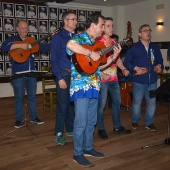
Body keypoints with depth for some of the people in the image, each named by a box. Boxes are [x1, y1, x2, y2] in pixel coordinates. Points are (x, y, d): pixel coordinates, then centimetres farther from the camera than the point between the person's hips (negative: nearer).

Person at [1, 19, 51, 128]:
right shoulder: (12, 39, 1)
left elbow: (44, 48, 13)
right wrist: (20, 45, -26)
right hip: (18, 73, -4)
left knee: (32, 96, 11)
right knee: (19, 97, 3)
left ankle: (34, 117, 22)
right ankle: (19, 119, 15)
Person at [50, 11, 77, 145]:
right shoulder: (58, 37, -3)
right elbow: (54, 59, -9)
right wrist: (59, 78, -15)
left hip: (76, 74, 6)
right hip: (64, 74, -6)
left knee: (73, 104, 12)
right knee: (62, 105, -2)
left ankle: (70, 129, 26)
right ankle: (58, 133, 10)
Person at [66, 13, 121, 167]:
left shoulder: (95, 43, 18)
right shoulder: (80, 37, -7)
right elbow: (70, 45, -33)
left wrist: (114, 56, 10)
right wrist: (91, 53, -26)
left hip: (94, 85, 9)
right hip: (81, 85, -8)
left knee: (91, 121, 15)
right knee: (81, 122, -4)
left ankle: (88, 148, 30)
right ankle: (77, 154, 10)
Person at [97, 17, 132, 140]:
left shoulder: (114, 42, 13)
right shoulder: (98, 42, -10)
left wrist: (123, 69, 4)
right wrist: (102, 74, -20)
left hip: (114, 78, 8)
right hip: (102, 78, -8)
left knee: (117, 101, 14)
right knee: (101, 104, 1)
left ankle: (118, 127, 28)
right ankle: (101, 129, 17)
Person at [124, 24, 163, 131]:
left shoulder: (155, 47, 10)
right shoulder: (134, 48, -3)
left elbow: (160, 60, 17)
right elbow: (126, 62, -5)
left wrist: (160, 67, -3)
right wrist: (135, 68, -18)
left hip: (152, 81, 4)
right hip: (139, 81, -4)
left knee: (152, 103, 8)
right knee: (137, 102, 8)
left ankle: (149, 123, 25)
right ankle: (135, 121, 27)